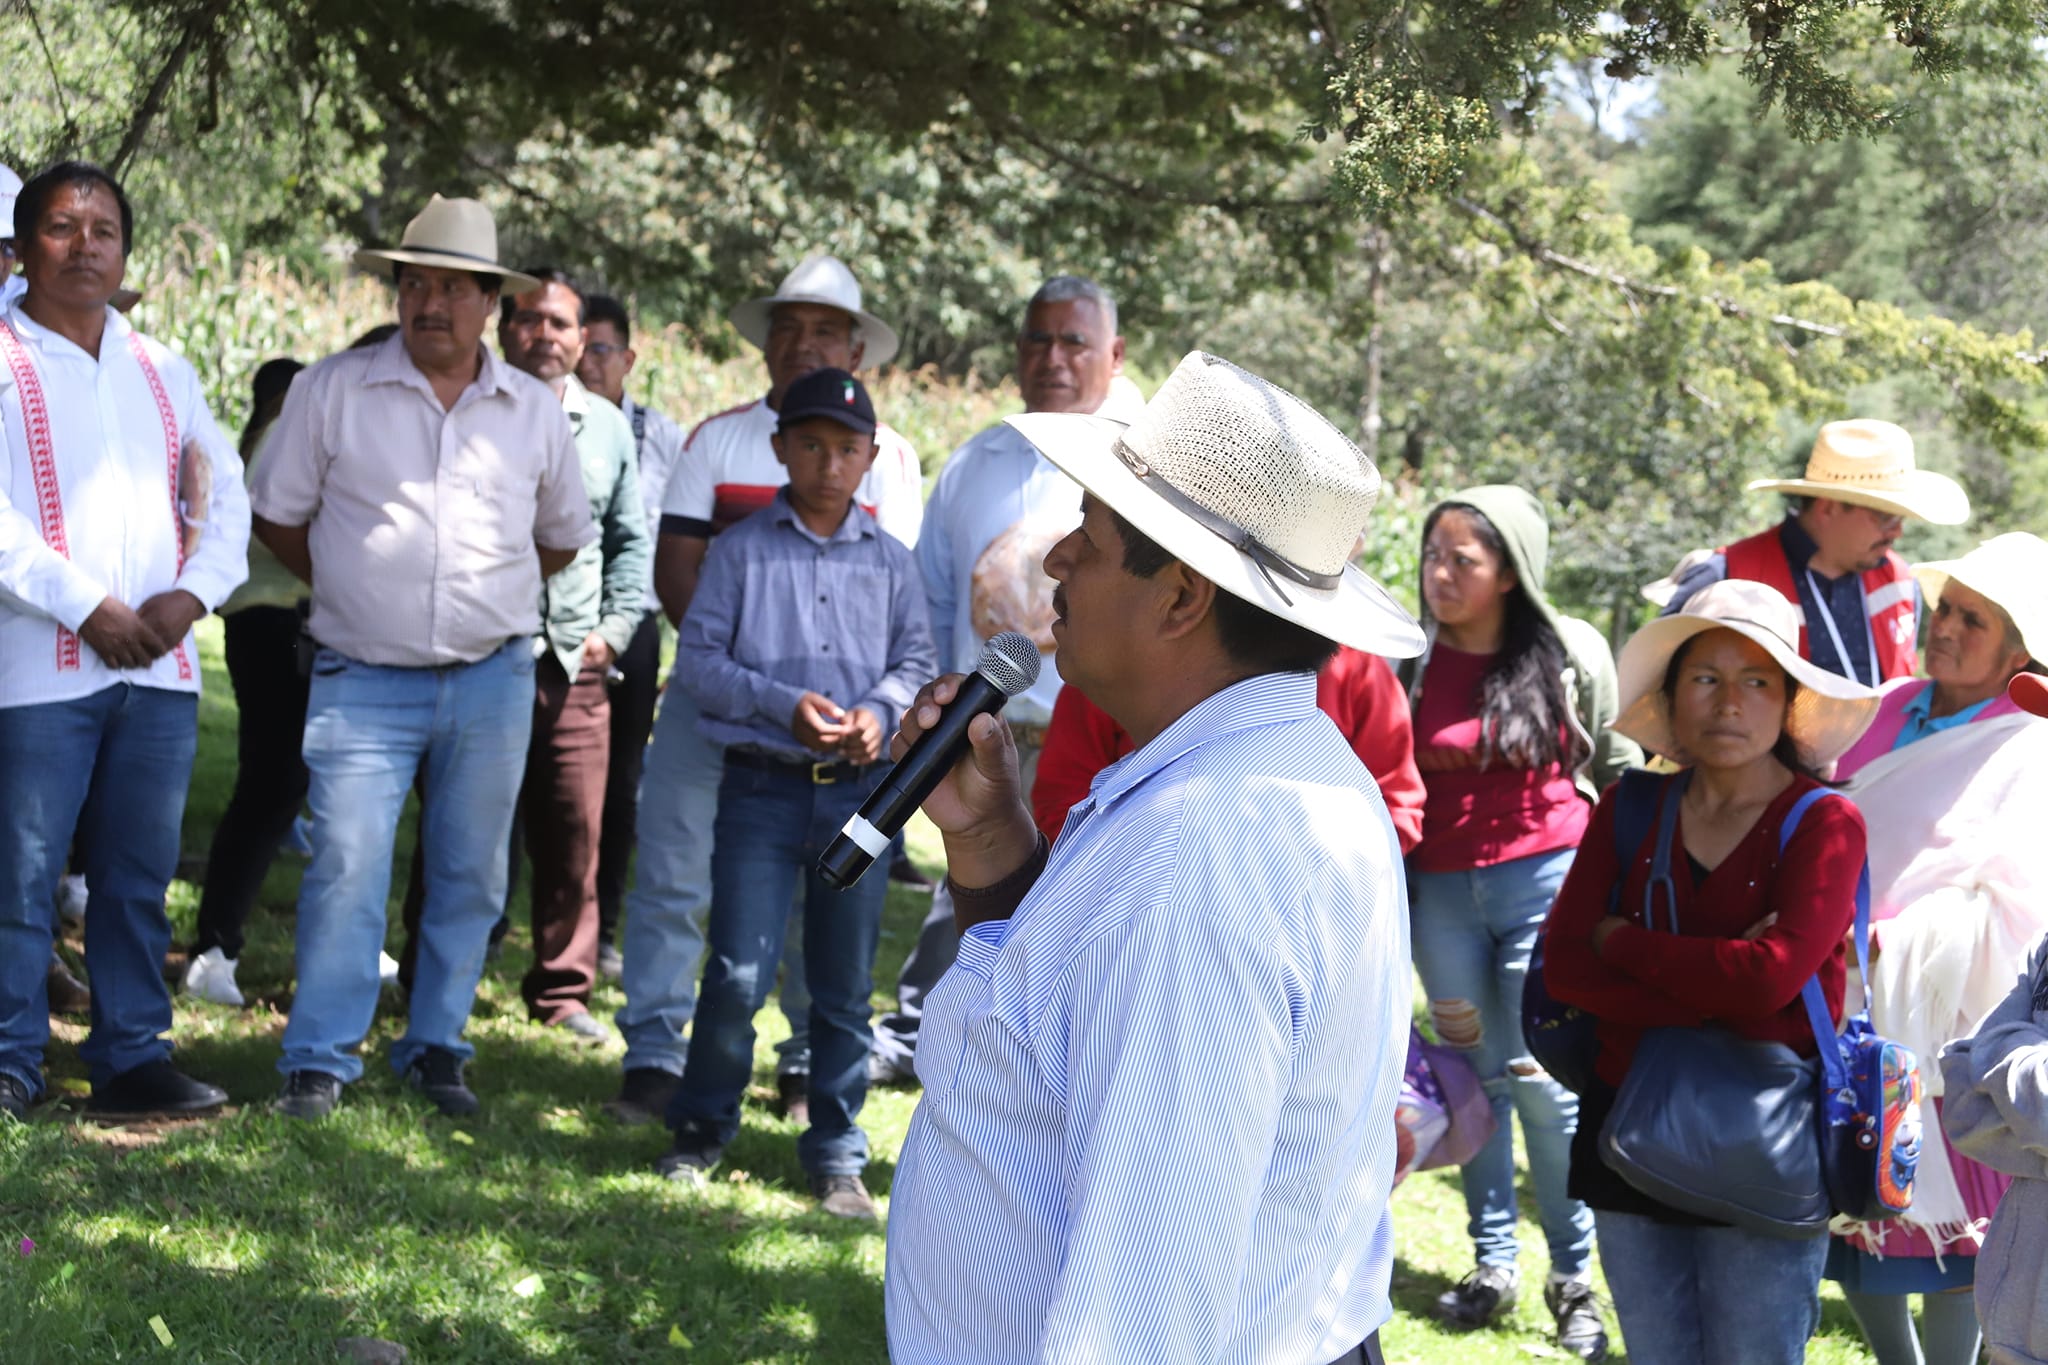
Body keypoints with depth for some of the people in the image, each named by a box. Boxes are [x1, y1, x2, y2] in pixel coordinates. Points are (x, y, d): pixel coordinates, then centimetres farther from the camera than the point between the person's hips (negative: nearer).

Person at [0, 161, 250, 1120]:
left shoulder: (164, 374, 18)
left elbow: (225, 499, 15)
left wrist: (191, 594, -3)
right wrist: (86, 608, -15)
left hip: (161, 666, 5)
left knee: (140, 875, 7)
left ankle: (130, 1058, 14)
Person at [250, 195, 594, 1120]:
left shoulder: (534, 411, 6)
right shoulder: (332, 391, -1)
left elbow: (563, 536, 19)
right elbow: (278, 516, 8)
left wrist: (490, 597, 12)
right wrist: (356, 590, 6)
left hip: (493, 682, 3)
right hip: (363, 681, -2)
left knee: (471, 876, 8)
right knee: (346, 866, -9)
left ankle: (435, 1050, 20)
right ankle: (319, 1062, -1)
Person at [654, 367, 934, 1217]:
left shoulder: (890, 561, 9)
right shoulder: (742, 549, 3)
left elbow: (917, 661, 10)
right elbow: (696, 658, -1)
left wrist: (879, 710, -11)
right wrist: (785, 706, -13)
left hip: (862, 790, 2)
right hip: (763, 787, -2)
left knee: (845, 987, 7)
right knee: (738, 975, -6)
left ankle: (836, 1152, 18)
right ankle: (701, 1130, 15)